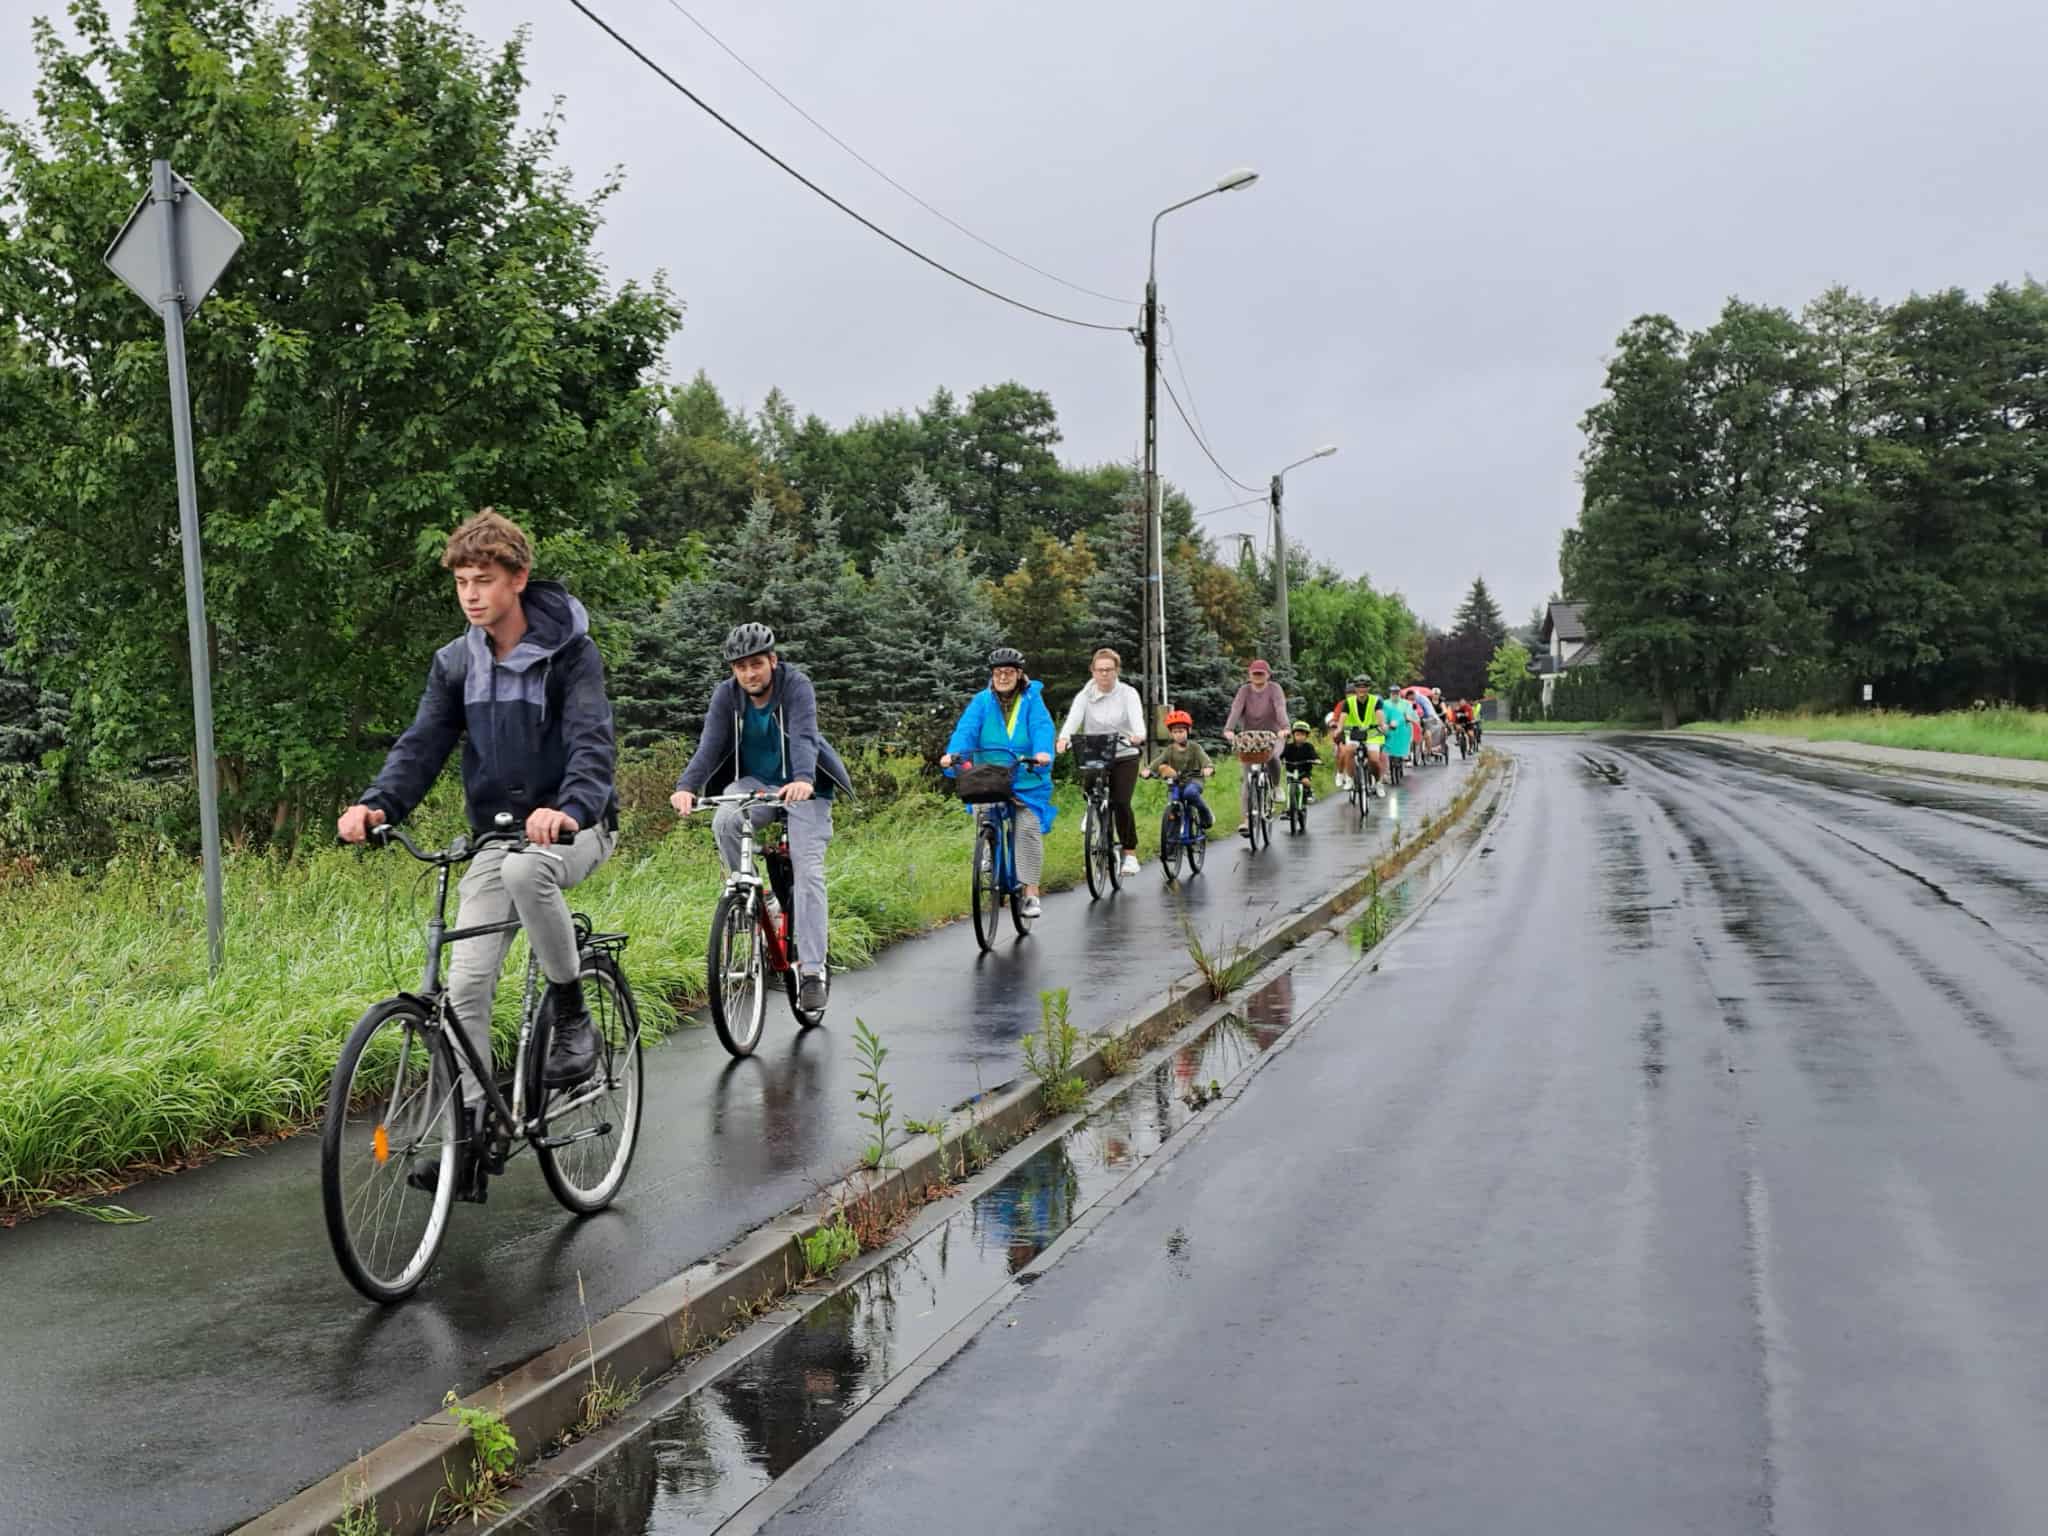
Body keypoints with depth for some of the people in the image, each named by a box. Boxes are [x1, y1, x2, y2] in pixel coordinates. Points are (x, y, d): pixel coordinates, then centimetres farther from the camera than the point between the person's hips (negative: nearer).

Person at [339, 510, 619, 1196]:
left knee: (526, 868, -39)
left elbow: (593, 742, -25)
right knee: (466, 983, -6)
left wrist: (567, 809, -47)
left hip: (571, 826, -5)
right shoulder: (455, 662, 4)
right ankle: (467, 1131, 2)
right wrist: (377, 804, -25)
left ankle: (572, 1014, -18)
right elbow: (422, 744, -3)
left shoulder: (571, 653, -12)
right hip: (497, 833, 5)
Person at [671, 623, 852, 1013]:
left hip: (801, 787, -3)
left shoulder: (797, 687, -17)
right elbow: (710, 744, -18)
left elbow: (804, 736, -33)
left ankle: (811, 971, -15)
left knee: (808, 869, -15)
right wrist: (687, 786, -37)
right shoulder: (726, 694, -8)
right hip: (755, 782, 3)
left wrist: (804, 780, -53)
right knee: (724, 822, -30)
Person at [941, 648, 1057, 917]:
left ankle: (1031, 892, -2)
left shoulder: (1032, 701, 1)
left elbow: (1042, 728, -14)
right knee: (984, 817, -21)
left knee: (1028, 830, -9)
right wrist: (953, 753, -29)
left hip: (1027, 778, -1)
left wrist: (1043, 753, -35)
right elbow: (966, 728, -9)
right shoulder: (982, 701, 4)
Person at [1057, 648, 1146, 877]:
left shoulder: (1128, 693, -2)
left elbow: (1137, 717, -20)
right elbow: (1073, 718, -17)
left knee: (1121, 803, -14)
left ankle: (1130, 853, -2)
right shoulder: (1085, 696, 0)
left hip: (1124, 757, -1)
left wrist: (1138, 735, -43)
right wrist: (1064, 738, -39)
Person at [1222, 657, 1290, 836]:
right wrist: (1229, 730, -37)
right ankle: (1246, 818, -8)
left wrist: (1284, 727, -43)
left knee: (1272, 756, -33)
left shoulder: (1274, 689, -7)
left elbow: (1280, 709, -23)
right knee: (1246, 778, -9)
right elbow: (1235, 710, -19)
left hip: (1272, 736, -1)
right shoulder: (1245, 690, -3)